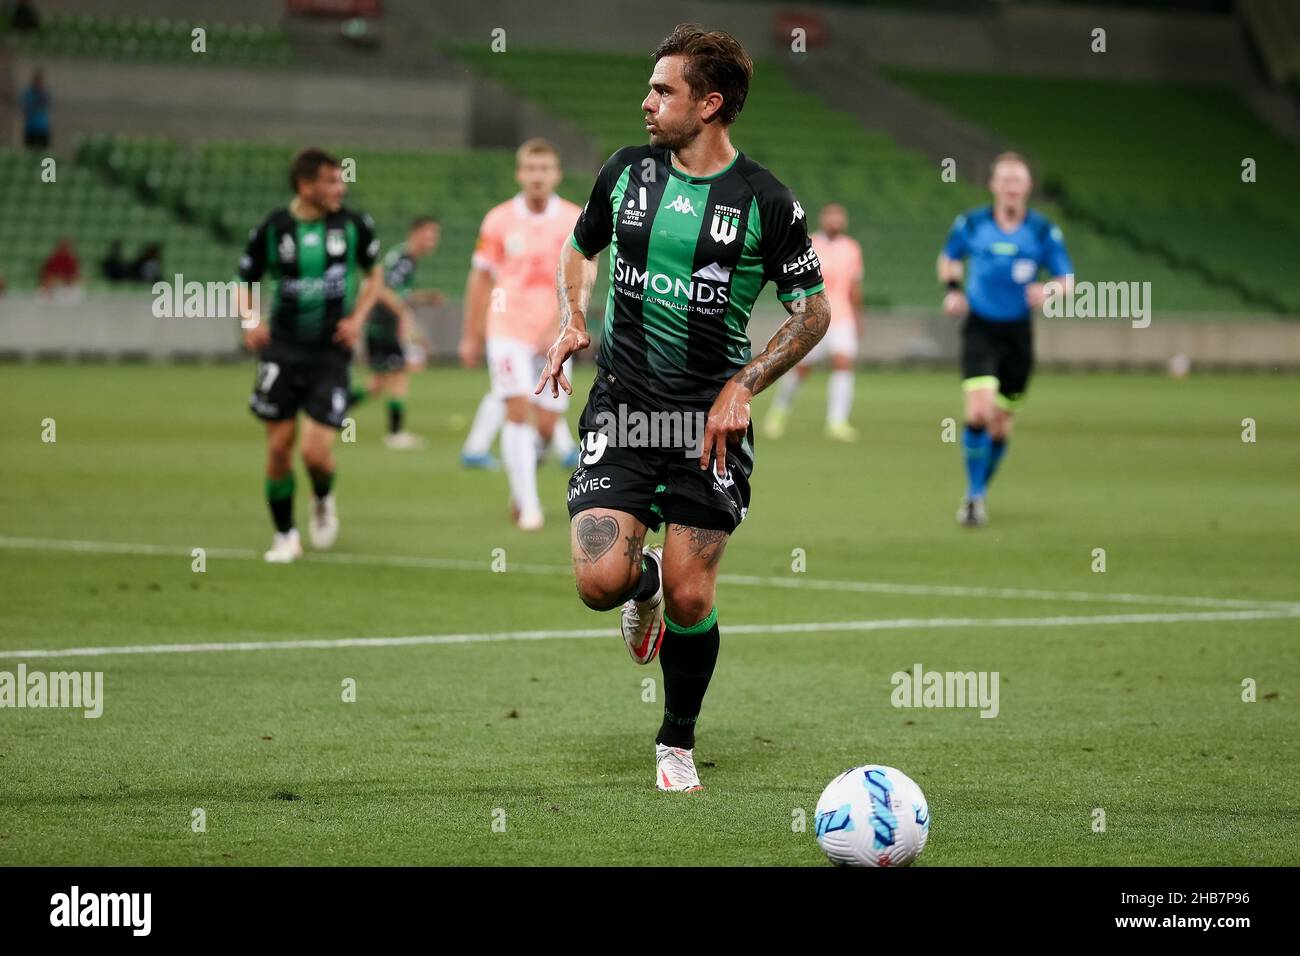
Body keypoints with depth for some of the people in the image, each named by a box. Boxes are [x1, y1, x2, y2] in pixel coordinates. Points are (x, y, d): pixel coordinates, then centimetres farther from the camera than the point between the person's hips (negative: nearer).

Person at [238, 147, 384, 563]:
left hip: (330, 353, 0)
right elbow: (245, 281, 8)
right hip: (283, 349, 0)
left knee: (316, 452, -10)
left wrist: (357, 317, -1)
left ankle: (323, 500, 25)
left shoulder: (354, 224, -1)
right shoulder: (272, 229, -4)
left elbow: (374, 273, 14)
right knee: (279, 447, 0)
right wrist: (250, 320, -11)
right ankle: (285, 536, 18)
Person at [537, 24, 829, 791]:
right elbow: (583, 246, 23)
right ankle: (644, 578, 25)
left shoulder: (765, 201, -7)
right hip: (622, 403, 2)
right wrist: (574, 319, 10)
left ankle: (679, 745, 20)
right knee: (600, 580, -14)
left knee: (691, 598, -3)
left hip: (712, 413, -2)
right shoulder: (628, 171, 3)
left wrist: (743, 386, -9)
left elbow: (814, 311, 1)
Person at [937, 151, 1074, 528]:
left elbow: (1066, 280, 0)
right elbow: (949, 258, 16)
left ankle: (978, 491, 30)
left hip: (1017, 332, 1)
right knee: (979, 411, -20)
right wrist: (952, 289, -2)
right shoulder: (971, 224, -3)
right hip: (980, 330, -1)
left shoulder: (1043, 231, -4)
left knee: (1001, 425, 8)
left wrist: (1049, 291, -22)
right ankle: (974, 495, -8)